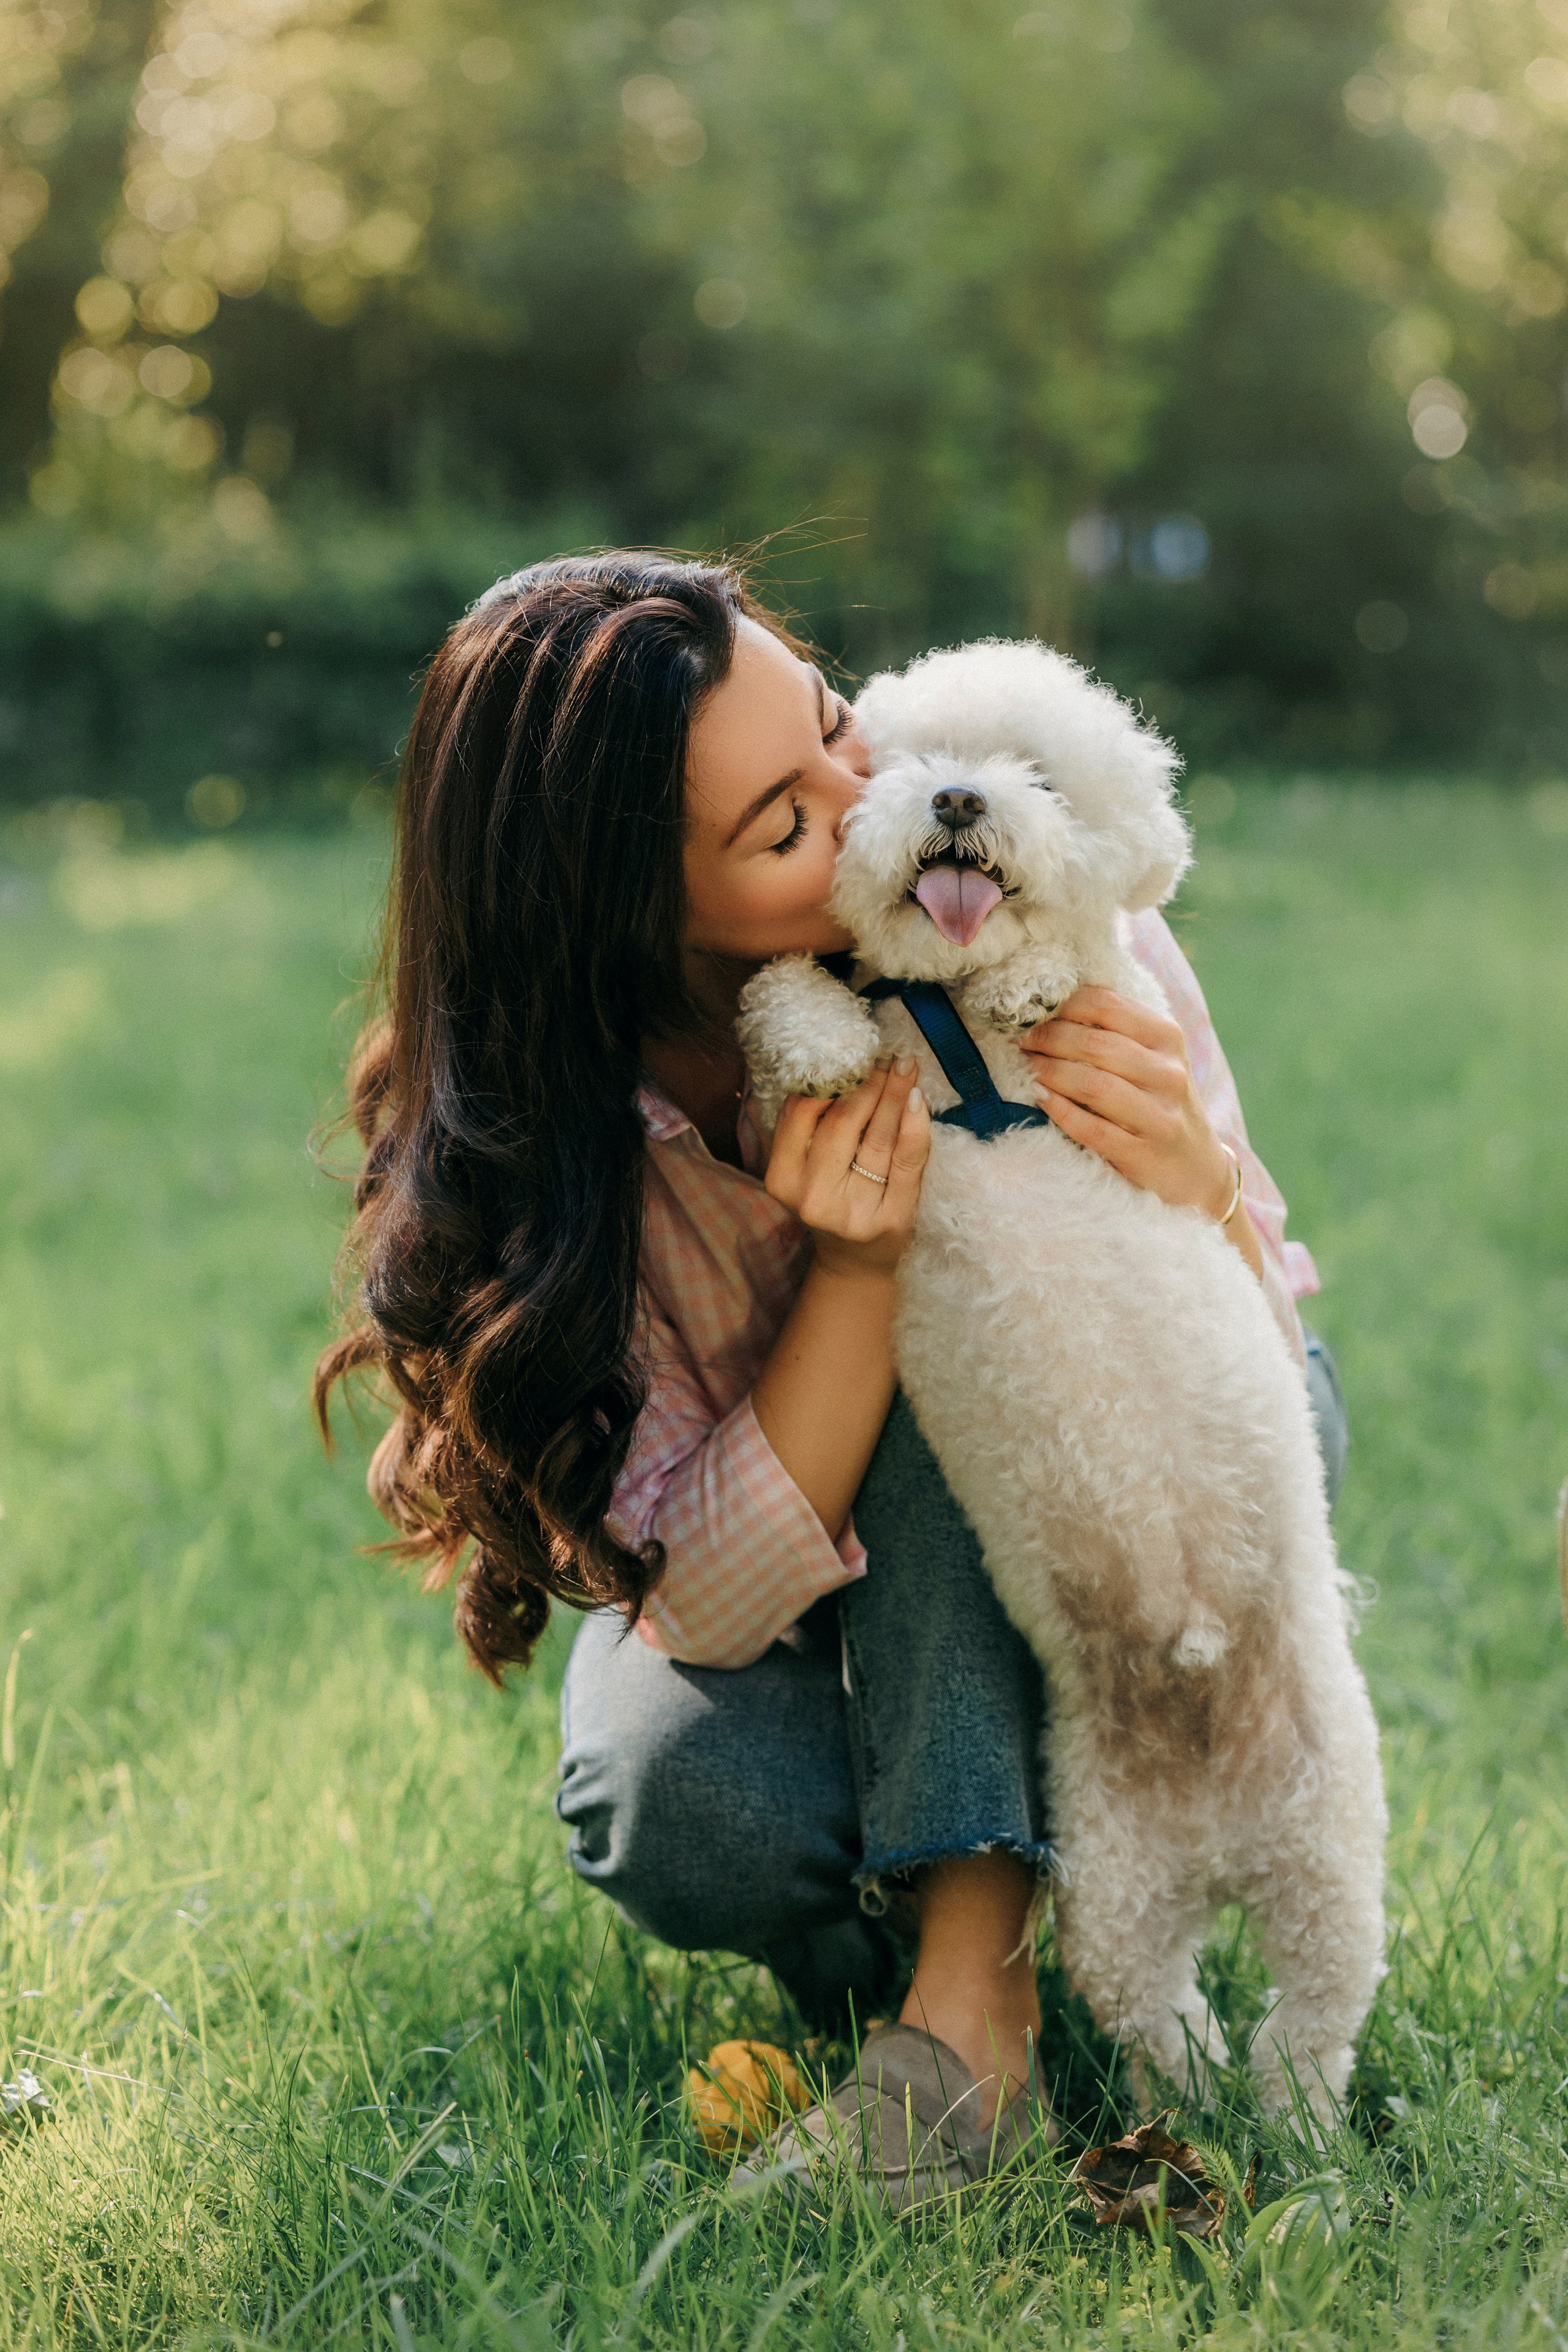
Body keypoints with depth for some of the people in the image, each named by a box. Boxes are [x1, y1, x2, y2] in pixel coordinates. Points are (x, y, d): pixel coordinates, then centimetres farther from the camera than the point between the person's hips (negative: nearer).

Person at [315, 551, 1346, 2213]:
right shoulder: (543, 1120, -27)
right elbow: (711, 1597, -28)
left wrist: (1198, 1195, -40)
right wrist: (858, 1265, -41)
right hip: (814, 1556, 0)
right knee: (686, 1807, -31)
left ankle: (970, 1986, -27)